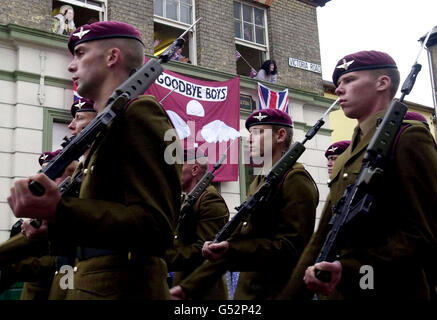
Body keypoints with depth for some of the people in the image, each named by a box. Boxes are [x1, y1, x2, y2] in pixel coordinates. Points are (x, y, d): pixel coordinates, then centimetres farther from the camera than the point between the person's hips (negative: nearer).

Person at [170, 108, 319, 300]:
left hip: (278, 292, -7)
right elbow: (238, 238, 14)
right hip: (247, 290, 7)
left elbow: (292, 246, -18)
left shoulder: (295, 180, -9)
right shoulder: (258, 183, 16)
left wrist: (232, 251, -29)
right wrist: (188, 287, 8)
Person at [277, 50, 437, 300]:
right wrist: (288, 296, 9)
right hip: (335, 292, 8)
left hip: (389, 291, -7)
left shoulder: (409, 137, -9)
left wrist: (349, 269, -27)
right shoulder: (345, 159, 16)